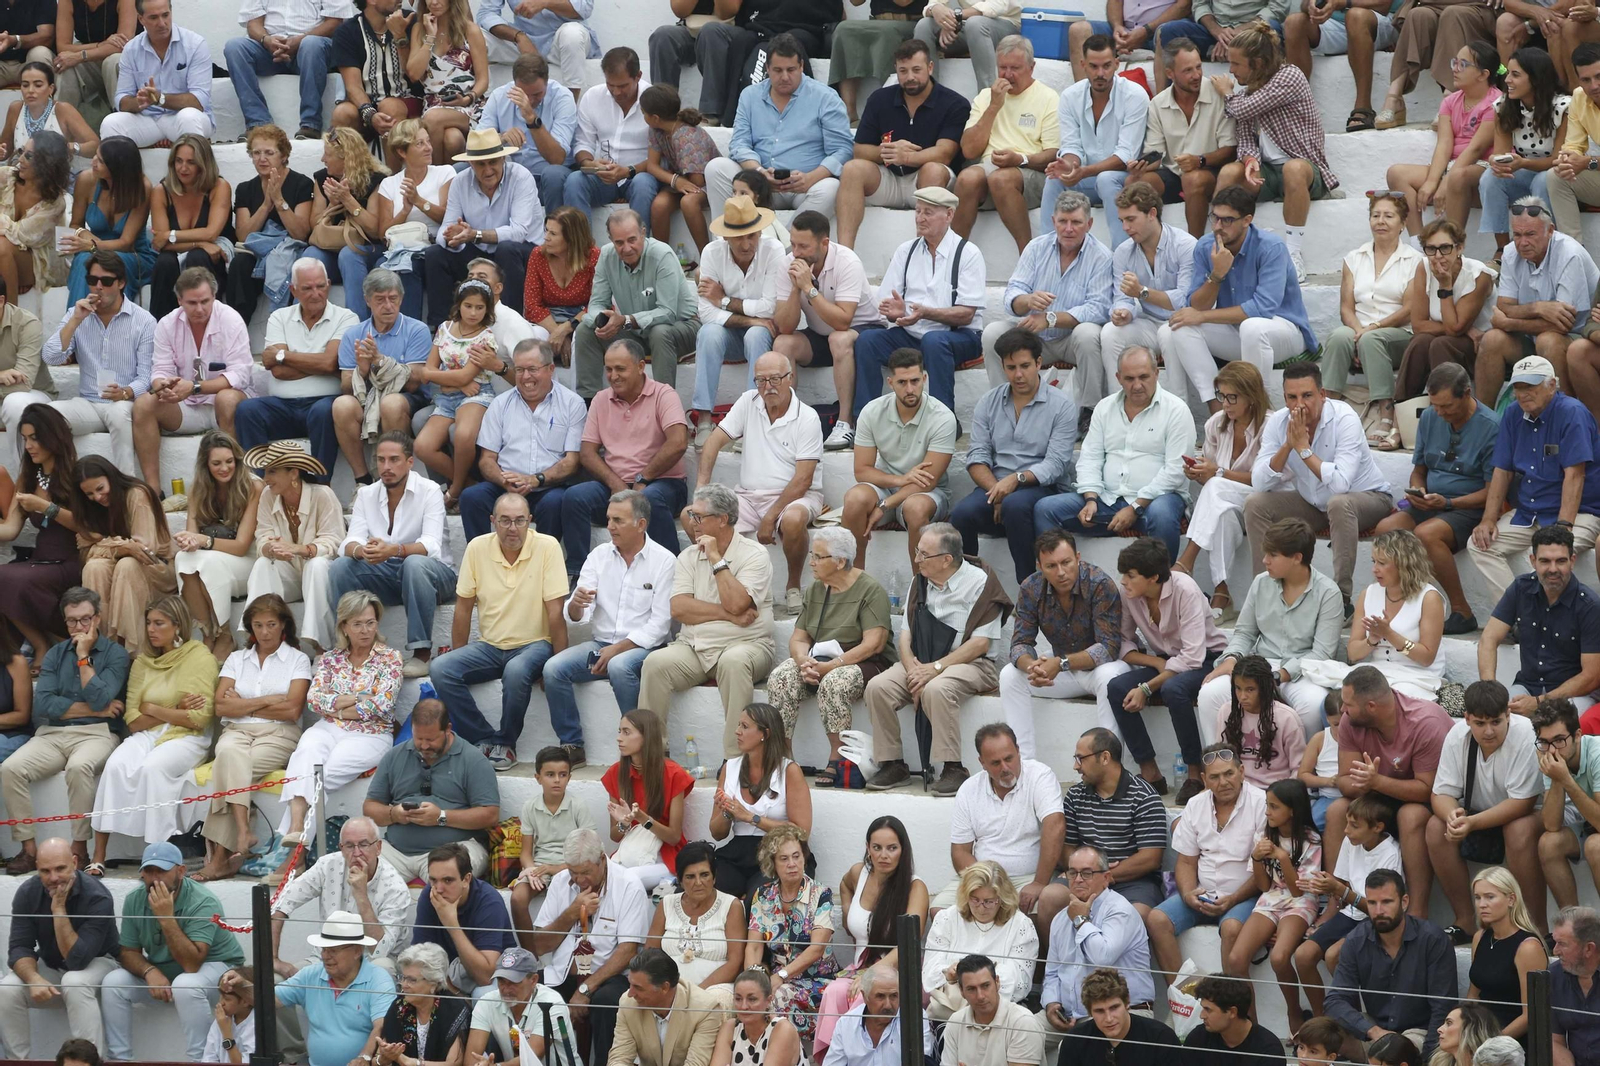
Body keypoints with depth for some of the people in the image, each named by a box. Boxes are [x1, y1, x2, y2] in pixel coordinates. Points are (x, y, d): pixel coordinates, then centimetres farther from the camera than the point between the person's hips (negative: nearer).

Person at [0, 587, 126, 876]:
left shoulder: (115, 654, 3)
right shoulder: (55, 655, 14)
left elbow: (99, 699, -12)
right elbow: (43, 704, 0)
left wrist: (83, 656, -7)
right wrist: (95, 709, -5)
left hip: (95, 734, -4)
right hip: (51, 734, 4)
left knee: (79, 767, -38)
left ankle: (79, 849, -27)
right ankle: (28, 848, -17)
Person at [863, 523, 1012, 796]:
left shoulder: (979, 582, -8)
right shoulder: (920, 583, 11)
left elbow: (980, 643, -13)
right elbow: (906, 632, 10)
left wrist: (936, 668, -19)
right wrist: (912, 668, -10)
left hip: (970, 663, -6)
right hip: (922, 662, 6)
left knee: (937, 689, -37)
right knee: (878, 687, -18)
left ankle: (953, 769, -30)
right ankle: (892, 764, -10)